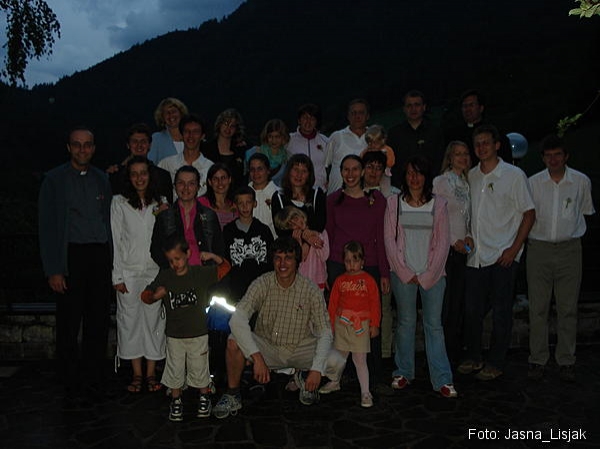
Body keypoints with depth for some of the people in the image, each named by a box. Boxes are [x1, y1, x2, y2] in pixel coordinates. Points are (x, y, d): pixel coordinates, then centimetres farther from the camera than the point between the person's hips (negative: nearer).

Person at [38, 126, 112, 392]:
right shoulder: (54, 180, 1)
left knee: (98, 320, 7)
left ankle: (94, 377, 21)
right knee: (69, 322, 2)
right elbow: (47, 227, -3)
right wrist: (53, 270, -10)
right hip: (71, 256, -3)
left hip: (100, 256, 4)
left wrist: (111, 260, 6)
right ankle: (71, 382, 16)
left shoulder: (102, 179, 13)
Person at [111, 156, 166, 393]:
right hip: (129, 272, -1)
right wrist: (117, 276, -6)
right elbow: (116, 240, -2)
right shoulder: (119, 202, 2)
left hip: (155, 271, 2)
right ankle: (137, 374, 13)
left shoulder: (160, 203, 8)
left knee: (154, 320, 2)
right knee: (130, 320, 2)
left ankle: (151, 373, 12)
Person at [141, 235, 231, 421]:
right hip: (174, 335, 1)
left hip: (198, 334, -1)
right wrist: (155, 296, -22)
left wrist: (212, 256, -18)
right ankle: (176, 401, 30)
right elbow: (145, 295, 1)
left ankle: (204, 399, 32)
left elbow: (225, 267, -1)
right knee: (175, 370, 9)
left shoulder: (200, 273, -7)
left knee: (199, 369, 10)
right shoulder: (164, 277, -5)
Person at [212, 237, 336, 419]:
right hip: (267, 347, -1)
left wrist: (317, 369, -27)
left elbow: (325, 333, -12)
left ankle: (304, 378, 12)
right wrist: (257, 357, -36)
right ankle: (232, 395, -3)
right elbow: (237, 319, -25)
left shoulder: (311, 291, -13)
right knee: (234, 341, -28)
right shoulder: (262, 284, -14)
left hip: (300, 349, 1)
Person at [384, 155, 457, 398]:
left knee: (434, 324, 1)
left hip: (432, 274, 0)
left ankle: (442, 379, 7)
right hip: (403, 273, 0)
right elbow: (389, 240, 1)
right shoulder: (394, 203, 4)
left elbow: (443, 242, 2)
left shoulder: (438, 204, 5)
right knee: (405, 322, 7)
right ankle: (404, 373, 20)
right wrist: (405, 273, -5)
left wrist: (428, 275, -5)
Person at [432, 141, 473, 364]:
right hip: (444, 247, -6)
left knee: (459, 302, 8)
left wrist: (469, 236, 1)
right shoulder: (440, 182, -5)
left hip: (462, 249, 6)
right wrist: (454, 240, -11)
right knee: (443, 302, -5)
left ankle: (456, 352, 18)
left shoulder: (468, 183, 14)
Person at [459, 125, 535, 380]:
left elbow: (529, 214, -3)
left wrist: (514, 248, -11)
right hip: (476, 255, 4)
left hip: (503, 256, -4)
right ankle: (473, 357, 24)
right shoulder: (471, 176, 10)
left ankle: (495, 363, 17)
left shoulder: (513, 175, -3)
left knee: (501, 312, 4)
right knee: (472, 310, 8)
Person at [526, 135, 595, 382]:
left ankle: (566, 361, 17)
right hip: (539, 248, 0)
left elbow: (586, 211, 15)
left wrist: (570, 231, 12)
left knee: (568, 308, 5)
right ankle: (537, 359, 14)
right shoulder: (533, 183, 0)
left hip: (569, 249, 0)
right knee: (537, 308, 3)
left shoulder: (581, 181, 0)